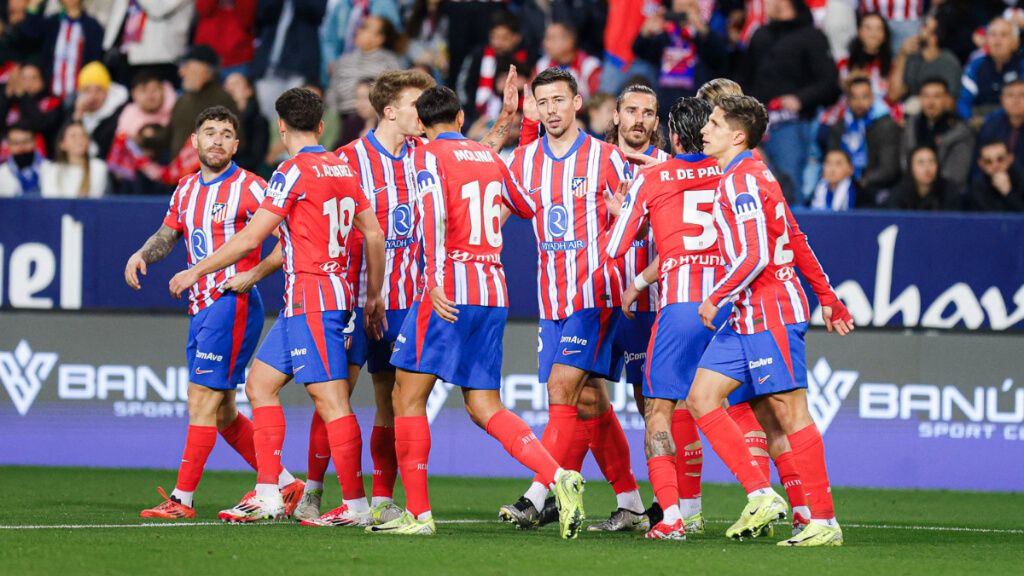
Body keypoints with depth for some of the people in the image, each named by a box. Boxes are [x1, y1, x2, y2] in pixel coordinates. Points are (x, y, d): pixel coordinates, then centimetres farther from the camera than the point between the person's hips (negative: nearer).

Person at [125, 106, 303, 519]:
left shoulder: (249, 188, -8)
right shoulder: (186, 190, 14)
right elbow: (168, 234, 28)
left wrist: (254, 274, -19)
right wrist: (142, 255, 8)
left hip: (232, 303, -8)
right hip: (201, 309, 8)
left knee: (203, 401, -10)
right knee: (222, 412, 10)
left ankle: (182, 499, -8)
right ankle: (284, 485, 20)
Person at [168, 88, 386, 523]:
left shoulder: (295, 171, -11)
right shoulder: (343, 169, 13)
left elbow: (250, 238, -13)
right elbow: (374, 234, 15)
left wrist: (196, 272, -4)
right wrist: (374, 296, 23)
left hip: (311, 297, -9)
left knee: (331, 398, -9)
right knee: (260, 384, 12)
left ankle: (356, 504, -9)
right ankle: (268, 495, 9)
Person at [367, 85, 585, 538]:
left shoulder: (431, 155, -4)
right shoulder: (490, 157, 15)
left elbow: (434, 215, -19)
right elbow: (527, 208, 28)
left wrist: (435, 282, -27)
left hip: (451, 292, -6)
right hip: (494, 294, 7)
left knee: (408, 395, 2)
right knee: (484, 406, 7)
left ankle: (418, 514, -1)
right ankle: (559, 477, -14)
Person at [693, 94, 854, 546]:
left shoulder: (742, 180, -13)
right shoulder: (749, 176, 17)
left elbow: (756, 256, -22)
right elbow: (796, 242, 21)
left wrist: (716, 299, -11)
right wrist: (828, 298, 25)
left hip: (770, 315, -10)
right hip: (745, 319, 10)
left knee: (789, 411, -8)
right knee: (701, 397, 3)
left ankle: (824, 522, -6)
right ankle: (761, 496, 0)